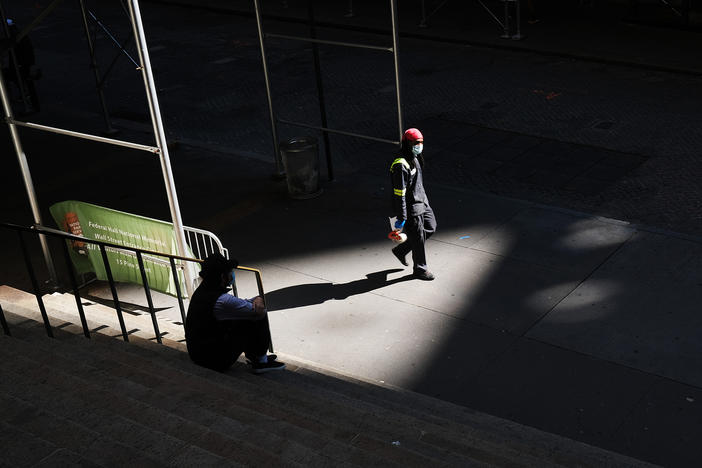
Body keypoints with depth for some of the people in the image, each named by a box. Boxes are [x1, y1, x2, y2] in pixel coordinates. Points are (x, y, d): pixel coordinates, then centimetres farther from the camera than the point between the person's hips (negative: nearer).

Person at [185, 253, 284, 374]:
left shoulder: (202, 290, 2)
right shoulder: (223, 301, -26)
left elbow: (238, 304, 12)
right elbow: (260, 312, -16)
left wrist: (257, 299, -7)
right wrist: (258, 301, 6)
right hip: (216, 361, -9)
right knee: (259, 318, -8)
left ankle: (252, 355, 31)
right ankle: (260, 362, 8)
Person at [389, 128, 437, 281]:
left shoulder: (414, 159, 6)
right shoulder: (401, 165, -26)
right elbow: (399, 194, -24)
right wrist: (401, 218, -22)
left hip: (421, 203, 10)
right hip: (411, 209, -10)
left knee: (430, 228, 20)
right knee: (418, 240, 4)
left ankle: (401, 250, 32)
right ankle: (420, 270, 25)